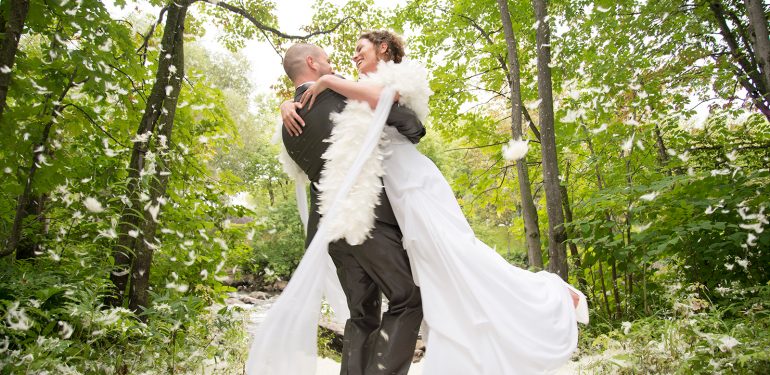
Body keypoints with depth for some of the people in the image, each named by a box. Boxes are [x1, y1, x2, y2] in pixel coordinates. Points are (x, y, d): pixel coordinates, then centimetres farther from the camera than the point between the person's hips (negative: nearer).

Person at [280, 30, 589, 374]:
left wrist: (329, 81, -11)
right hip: (388, 194, 7)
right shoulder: (355, 93, 26)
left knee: (454, 250, -15)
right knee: (435, 273, 3)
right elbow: (301, 101, 23)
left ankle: (553, 296, -2)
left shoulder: (399, 74, 8)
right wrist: (288, 107, 1)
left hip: (412, 182, -7)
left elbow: (383, 99, -16)